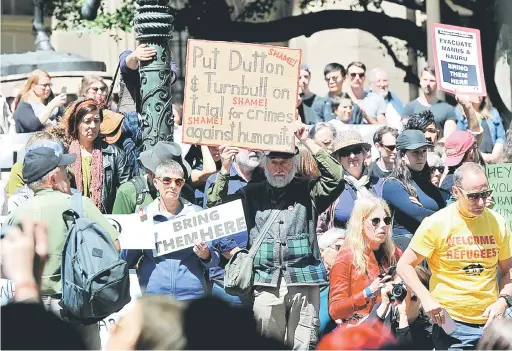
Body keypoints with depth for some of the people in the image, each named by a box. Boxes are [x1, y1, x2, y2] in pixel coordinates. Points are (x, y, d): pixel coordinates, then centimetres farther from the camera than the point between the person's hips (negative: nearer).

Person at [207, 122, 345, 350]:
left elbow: (335, 179, -4)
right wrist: (225, 170, -1)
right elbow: (216, 208, 11)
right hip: (267, 282, 1)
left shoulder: (307, 192, 11)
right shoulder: (252, 194, 14)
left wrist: (307, 142, -6)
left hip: (303, 280, -1)